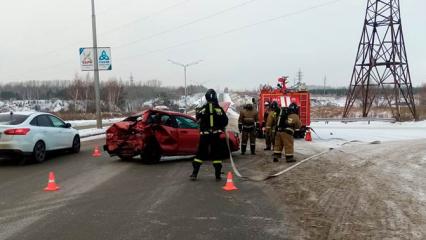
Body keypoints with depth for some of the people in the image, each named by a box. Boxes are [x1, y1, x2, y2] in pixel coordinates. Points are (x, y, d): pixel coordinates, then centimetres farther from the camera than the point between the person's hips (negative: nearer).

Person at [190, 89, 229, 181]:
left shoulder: (202, 109, -6)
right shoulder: (219, 109, -7)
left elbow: (198, 119, 7)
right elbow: (225, 121, -3)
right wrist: (220, 127, 16)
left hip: (204, 134, 0)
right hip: (216, 134, 0)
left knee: (200, 153, 8)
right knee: (217, 154, 8)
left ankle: (194, 174, 5)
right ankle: (218, 175, 6)